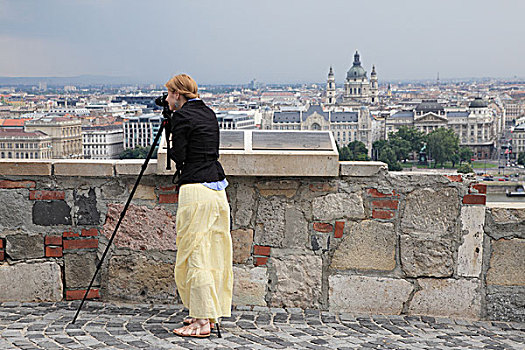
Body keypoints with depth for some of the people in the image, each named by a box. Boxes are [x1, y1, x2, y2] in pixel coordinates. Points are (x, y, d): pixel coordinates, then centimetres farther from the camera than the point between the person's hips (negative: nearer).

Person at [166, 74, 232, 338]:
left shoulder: (181, 116, -7)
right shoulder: (209, 113, 16)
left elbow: (178, 156, -10)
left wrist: (169, 147, 11)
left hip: (196, 190, -9)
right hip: (218, 188, 9)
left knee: (195, 255, -5)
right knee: (214, 254, 12)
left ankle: (202, 321, -3)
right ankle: (209, 314, 21)